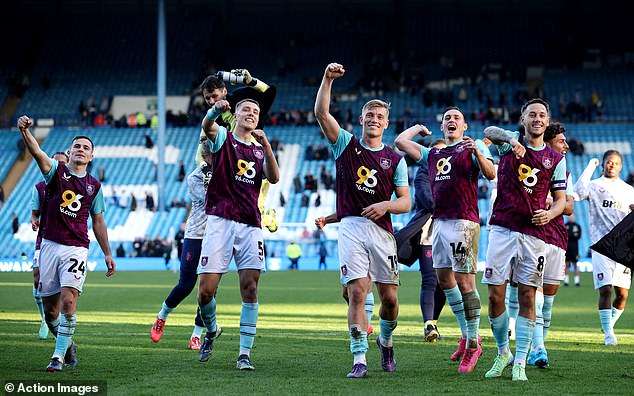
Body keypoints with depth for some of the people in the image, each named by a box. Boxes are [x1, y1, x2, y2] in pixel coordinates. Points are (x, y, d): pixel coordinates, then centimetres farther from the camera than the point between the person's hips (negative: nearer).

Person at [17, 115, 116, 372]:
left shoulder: (94, 186, 10)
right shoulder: (56, 172, 2)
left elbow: (98, 221, 19)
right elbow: (37, 153, -18)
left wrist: (107, 254, 17)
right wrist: (25, 131, -38)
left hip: (76, 249, 0)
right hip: (50, 245, 0)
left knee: (68, 302, -18)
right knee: (50, 311, 5)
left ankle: (59, 356, -12)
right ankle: (68, 344, 31)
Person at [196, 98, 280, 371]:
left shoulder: (260, 150, 18)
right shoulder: (223, 137, 9)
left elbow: (274, 178, 0)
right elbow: (207, 125, -16)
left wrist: (266, 144, -12)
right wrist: (215, 110, -39)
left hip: (250, 225, 3)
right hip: (220, 222, -3)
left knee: (250, 290, -6)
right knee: (206, 291, -7)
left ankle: (245, 354, -2)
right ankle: (211, 330, 23)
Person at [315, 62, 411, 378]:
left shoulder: (395, 159, 11)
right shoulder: (346, 144, 9)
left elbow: (406, 202, 6)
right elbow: (321, 113, -4)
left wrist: (386, 205, -14)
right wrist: (328, 79, -15)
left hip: (382, 230, 2)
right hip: (351, 227, -2)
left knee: (389, 297, 5)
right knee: (357, 293, -12)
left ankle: (386, 341, 35)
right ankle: (360, 360, -11)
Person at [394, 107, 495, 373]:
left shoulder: (474, 146, 5)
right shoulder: (433, 154, 22)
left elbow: (491, 175, -9)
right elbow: (400, 142, 20)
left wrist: (478, 153, -24)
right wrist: (418, 128, 30)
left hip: (464, 222, -7)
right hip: (439, 221, 7)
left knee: (465, 283, -9)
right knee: (444, 280, 10)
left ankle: (473, 344, -5)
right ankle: (466, 334, 23)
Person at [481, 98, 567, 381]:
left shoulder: (556, 159, 9)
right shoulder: (511, 142, 6)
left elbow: (561, 199, 12)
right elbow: (489, 132, -15)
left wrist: (549, 214, -9)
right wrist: (511, 140, -33)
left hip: (534, 233, 1)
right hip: (503, 229, -1)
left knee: (527, 298, -1)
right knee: (495, 296, -2)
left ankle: (520, 363, 4)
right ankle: (502, 353, 17)